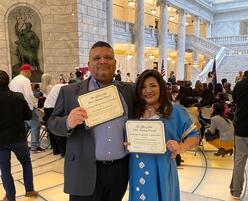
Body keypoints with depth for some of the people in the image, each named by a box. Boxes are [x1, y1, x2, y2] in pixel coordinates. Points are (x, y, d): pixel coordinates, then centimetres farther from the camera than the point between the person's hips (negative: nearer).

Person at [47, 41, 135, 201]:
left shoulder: (129, 90, 5)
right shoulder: (70, 91, -3)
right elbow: (52, 122, -1)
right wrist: (68, 122, -23)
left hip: (120, 170, 3)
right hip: (85, 172, -2)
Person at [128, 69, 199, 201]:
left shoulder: (175, 111, -2)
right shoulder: (134, 112, 5)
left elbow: (193, 136, -1)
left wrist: (181, 148, -19)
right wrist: (127, 143, -8)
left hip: (162, 170, -2)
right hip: (138, 170, 3)